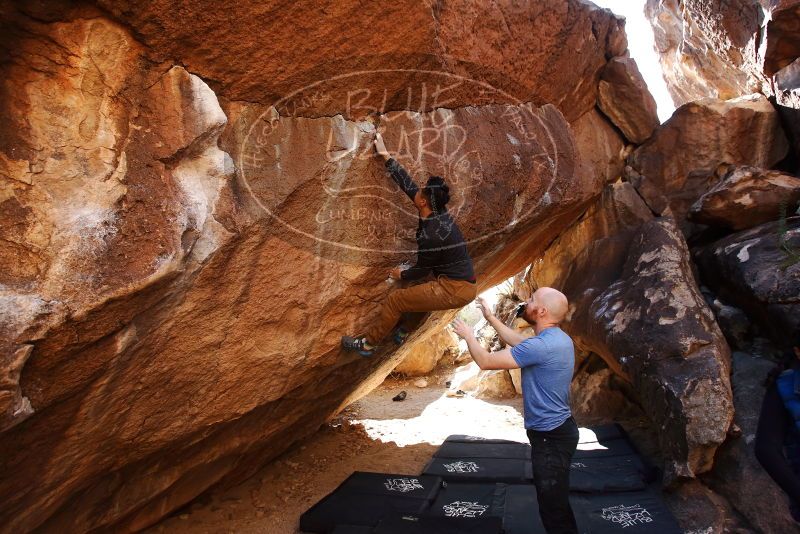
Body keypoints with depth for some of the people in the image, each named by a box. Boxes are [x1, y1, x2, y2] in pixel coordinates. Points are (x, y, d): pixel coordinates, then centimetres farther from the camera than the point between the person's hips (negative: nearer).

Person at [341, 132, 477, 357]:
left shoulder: (430, 236, -24)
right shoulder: (438, 212, 1)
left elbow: (422, 270, -9)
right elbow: (408, 185, 8)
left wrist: (401, 275, 11)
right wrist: (387, 157, 13)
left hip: (454, 290, -9)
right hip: (465, 285, 9)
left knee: (394, 300, -1)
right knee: (416, 291, 32)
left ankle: (367, 343, 15)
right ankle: (406, 332, 42)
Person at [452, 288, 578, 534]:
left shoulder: (541, 346, -28)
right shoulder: (556, 338, 3)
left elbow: (485, 361, -21)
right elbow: (519, 342, 21)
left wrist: (468, 335, -3)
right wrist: (491, 318, 21)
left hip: (550, 437, -10)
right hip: (557, 430, 10)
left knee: (553, 507, 5)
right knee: (556, 501, 26)